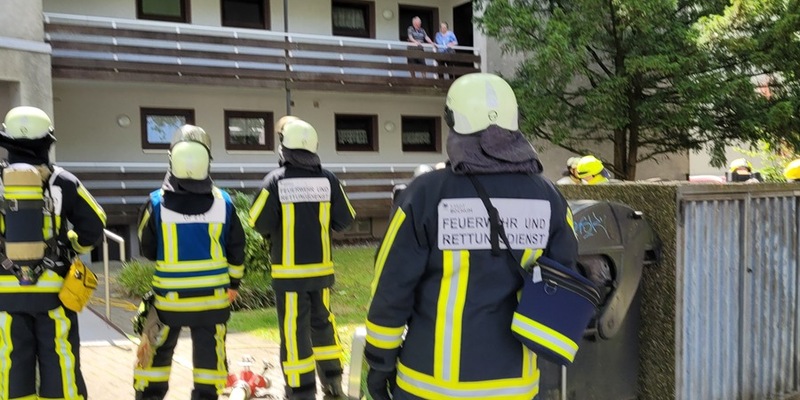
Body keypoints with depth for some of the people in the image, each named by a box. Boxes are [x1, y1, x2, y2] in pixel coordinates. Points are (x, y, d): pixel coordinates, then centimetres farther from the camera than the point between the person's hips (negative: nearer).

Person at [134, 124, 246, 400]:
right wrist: (234, 282, 15)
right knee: (209, 355, 12)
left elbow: (147, 250, 1)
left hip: (168, 297, 0)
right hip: (213, 297, 1)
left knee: (156, 355, 16)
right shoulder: (223, 202, -9)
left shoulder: (157, 203, -13)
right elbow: (236, 249, 1)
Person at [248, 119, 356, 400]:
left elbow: (259, 222, -10)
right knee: (322, 322, 19)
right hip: (321, 268, 4)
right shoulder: (328, 179, -4)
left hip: (289, 272, -3)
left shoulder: (276, 180, -12)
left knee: (294, 330, 5)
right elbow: (345, 220, -1)